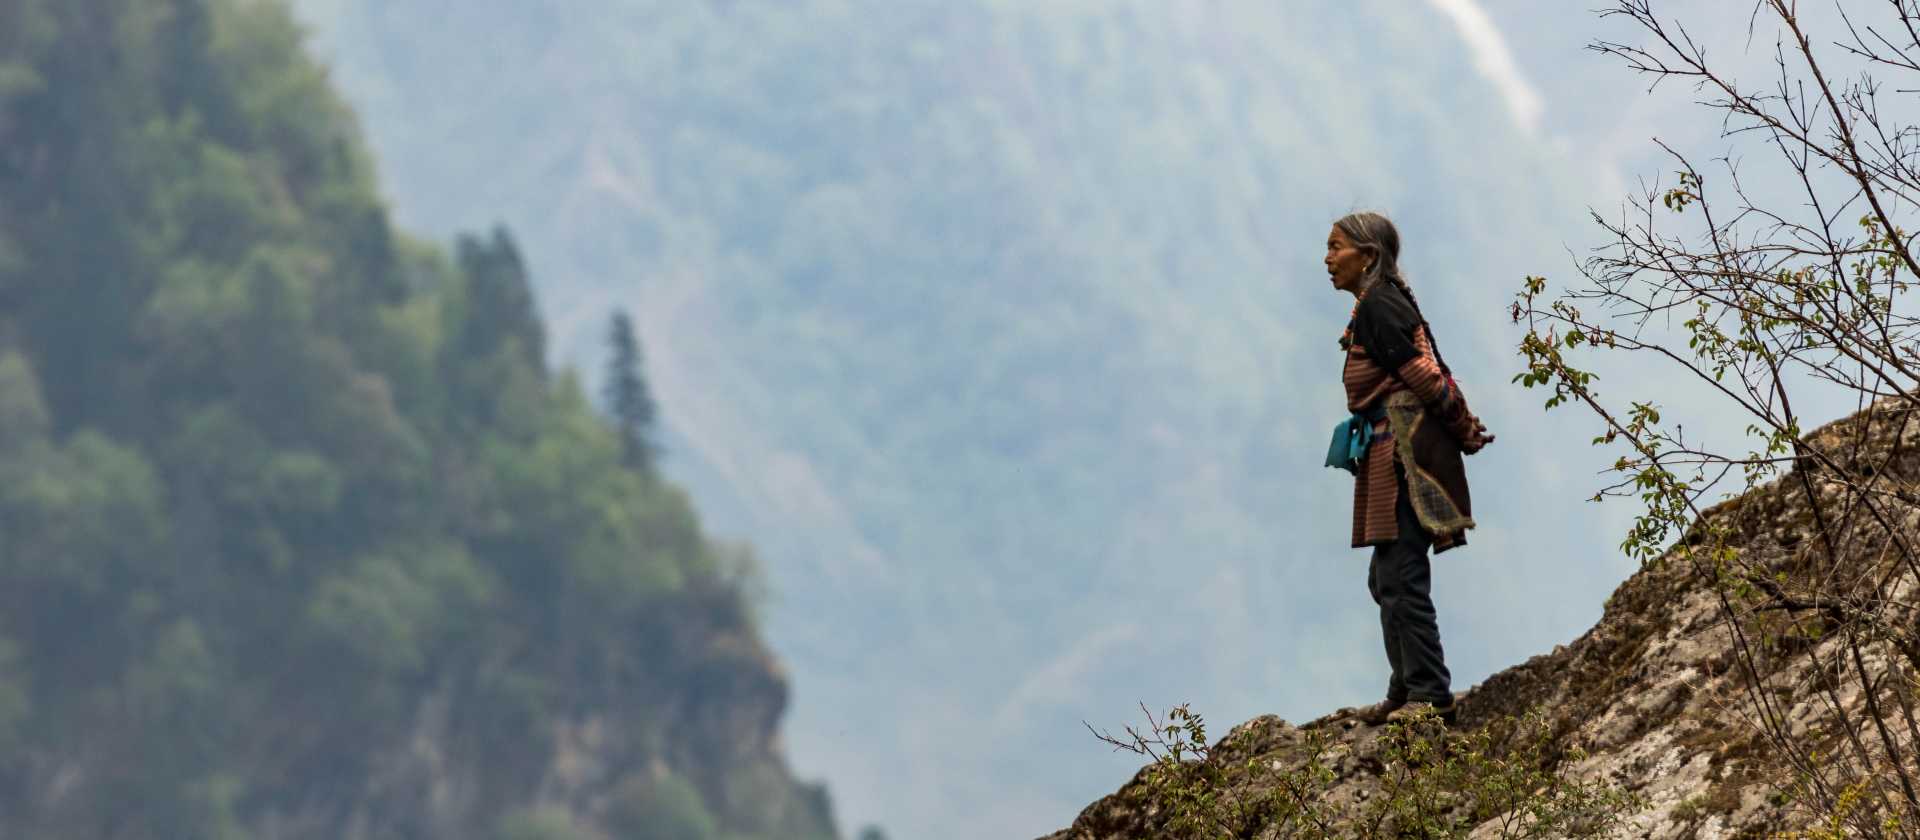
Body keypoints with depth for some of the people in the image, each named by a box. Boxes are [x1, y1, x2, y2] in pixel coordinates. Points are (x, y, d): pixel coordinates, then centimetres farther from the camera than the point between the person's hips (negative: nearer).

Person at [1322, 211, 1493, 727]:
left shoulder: (1377, 307, -12)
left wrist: (1464, 432, -6)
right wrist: (1464, 430, 15)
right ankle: (1406, 692, 17)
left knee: (1401, 578, -11)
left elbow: (1424, 375, -16)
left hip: (1404, 449, -11)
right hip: (1393, 455, 11)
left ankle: (1429, 694, -11)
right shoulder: (1382, 303, 19)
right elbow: (1431, 374, 18)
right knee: (1387, 579, 14)